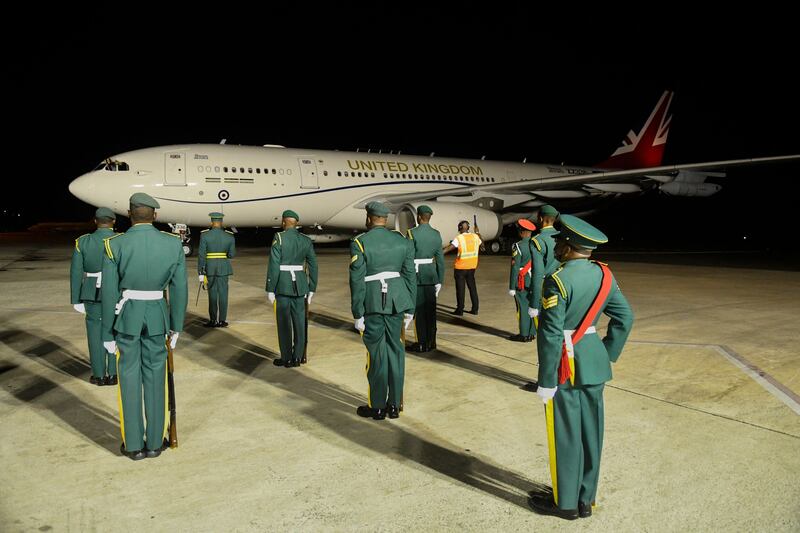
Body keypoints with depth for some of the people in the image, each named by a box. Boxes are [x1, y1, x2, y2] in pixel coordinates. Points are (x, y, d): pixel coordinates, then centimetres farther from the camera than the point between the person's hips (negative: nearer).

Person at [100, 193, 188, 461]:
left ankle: (134, 444, 17)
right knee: (155, 378, 11)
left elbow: (109, 293, -9)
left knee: (129, 378, 9)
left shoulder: (115, 244, -10)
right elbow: (179, 289, -2)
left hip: (126, 317, -1)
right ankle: (154, 442, 18)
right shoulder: (173, 244, -5)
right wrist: (176, 327, 8)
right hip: (158, 317, 2)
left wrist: (107, 333, 0)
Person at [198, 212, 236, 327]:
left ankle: (213, 320, 11)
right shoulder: (229, 236, -4)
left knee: (212, 294, 9)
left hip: (209, 267, -1)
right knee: (223, 294, 6)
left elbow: (201, 255, -10)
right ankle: (222, 321, 7)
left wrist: (200, 273, -6)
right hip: (224, 267, 1)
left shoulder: (205, 235, -8)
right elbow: (232, 255, 2)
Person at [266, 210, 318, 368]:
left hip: (283, 285, -5)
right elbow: (313, 266, 4)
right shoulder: (306, 240, 4)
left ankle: (286, 359, 9)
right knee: (299, 321, 9)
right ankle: (297, 358, 13)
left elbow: (273, 266, -14)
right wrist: (311, 290, 11)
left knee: (284, 322, 3)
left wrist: (270, 290, -9)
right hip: (300, 285, 5)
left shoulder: (278, 238, -10)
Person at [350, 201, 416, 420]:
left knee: (376, 353, 4)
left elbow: (357, 281, -11)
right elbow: (410, 276, 4)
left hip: (372, 304, -4)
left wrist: (357, 314, -5)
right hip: (396, 302, 4)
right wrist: (409, 309, 11)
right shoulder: (402, 241, 4)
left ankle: (377, 407, 14)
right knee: (395, 351, 10)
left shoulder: (359, 243, -8)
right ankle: (394, 405, 18)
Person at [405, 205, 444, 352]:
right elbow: (440, 260, 4)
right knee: (431, 310, 10)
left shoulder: (412, 233, -10)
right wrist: (440, 281, 10)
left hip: (417, 276, -4)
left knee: (419, 309, 3)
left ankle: (422, 343, 7)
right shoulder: (437, 234, 4)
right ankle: (431, 342, 16)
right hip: (432, 276, 4)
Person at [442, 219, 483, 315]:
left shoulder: (458, 238, -14)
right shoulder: (475, 237, 2)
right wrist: (478, 233, 36)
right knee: (472, 287, 14)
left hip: (460, 267, -5)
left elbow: (449, 248, -25)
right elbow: (482, 245, 22)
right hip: (472, 267, 5)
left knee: (460, 289, 3)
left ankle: (460, 310, 7)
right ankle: (475, 309, 19)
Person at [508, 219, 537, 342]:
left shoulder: (518, 247, -15)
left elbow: (515, 268, -16)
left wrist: (511, 287, -12)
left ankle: (524, 335, 5)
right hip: (534, 282, 6)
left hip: (522, 283, -6)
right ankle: (531, 333, 20)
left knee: (523, 308, 0)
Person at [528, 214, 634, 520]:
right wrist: (608, 355, 13)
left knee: (565, 435, 7)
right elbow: (625, 318, 6)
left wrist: (546, 381, -14)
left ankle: (566, 502, 23)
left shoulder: (557, 280, -21)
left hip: (566, 366, -7)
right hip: (593, 363, 7)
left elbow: (550, 335, -21)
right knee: (590, 431, 16)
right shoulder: (603, 274, 0)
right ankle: (585, 498, 30)